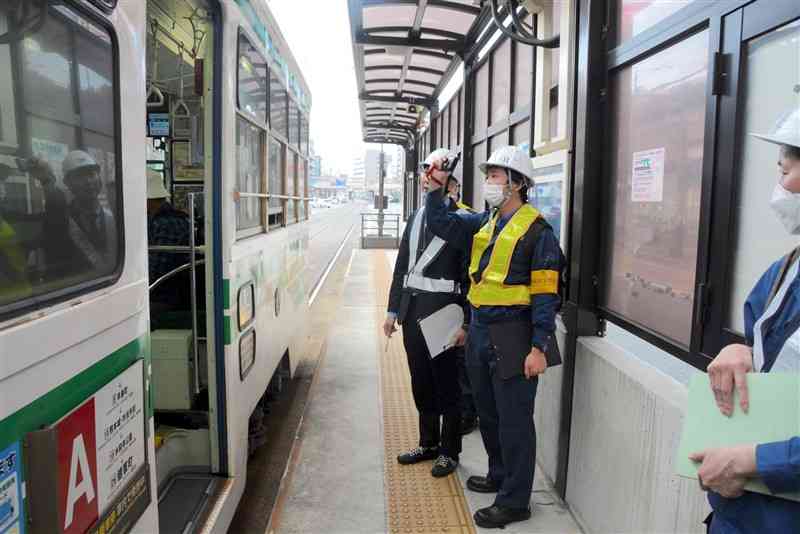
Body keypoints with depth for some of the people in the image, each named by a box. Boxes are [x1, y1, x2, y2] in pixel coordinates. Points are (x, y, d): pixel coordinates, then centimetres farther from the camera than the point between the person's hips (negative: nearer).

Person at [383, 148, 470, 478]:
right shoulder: (416, 217, 13)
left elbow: (469, 274, -12)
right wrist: (393, 310, 13)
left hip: (442, 310, -7)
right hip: (412, 310, 7)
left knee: (446, 384, 6)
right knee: (421, 382, 17)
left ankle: (449, 451, 23)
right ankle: (428, 444, 34)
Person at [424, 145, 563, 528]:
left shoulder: (536, 231, -11)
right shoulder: (483, 222, 11)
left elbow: (545, 295, -14)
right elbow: (440, 223, 13)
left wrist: (539, 348, -18)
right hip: (479, 331, 8)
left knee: (513, 420, 3)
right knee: (488, 413, 21)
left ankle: (514, 501, 18)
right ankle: (499, 476, 41)